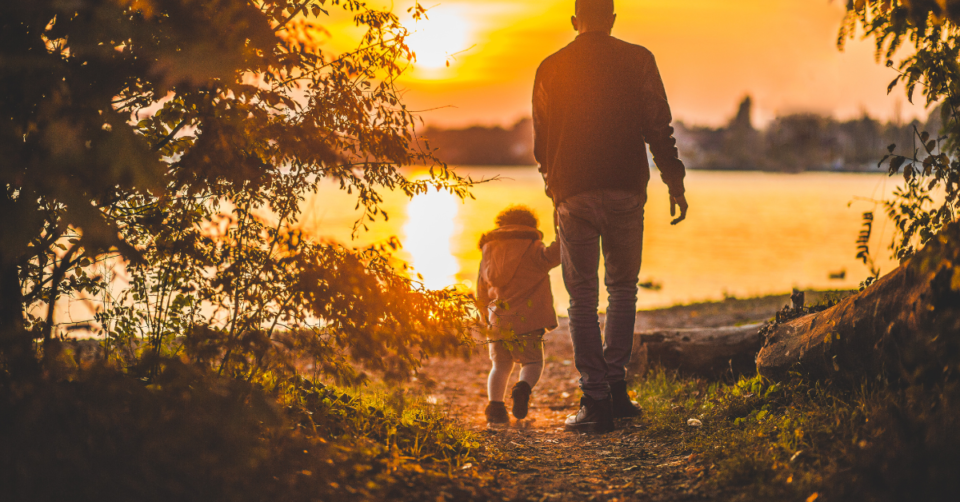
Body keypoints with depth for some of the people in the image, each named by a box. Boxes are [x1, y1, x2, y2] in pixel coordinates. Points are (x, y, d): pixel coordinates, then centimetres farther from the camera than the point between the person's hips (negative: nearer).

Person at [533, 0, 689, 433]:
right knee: (622, 287, 16)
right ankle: (615, 384, 10)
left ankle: (595, 400, 0)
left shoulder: (551, 69, 6)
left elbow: (541, 141, 12)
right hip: (626, 191, 0)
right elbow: (658, 127, -2)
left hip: (573, 194, 0)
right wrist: (675, 183, 4)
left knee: (582, 297, 5)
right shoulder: (637, 60, 2)